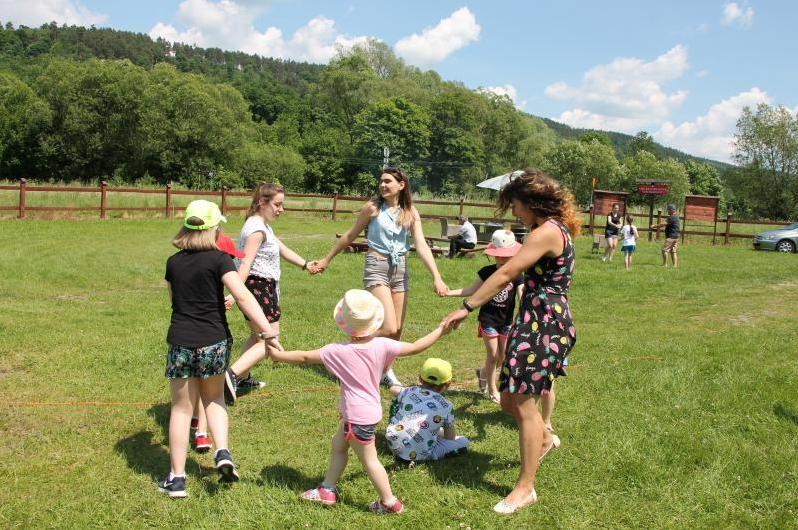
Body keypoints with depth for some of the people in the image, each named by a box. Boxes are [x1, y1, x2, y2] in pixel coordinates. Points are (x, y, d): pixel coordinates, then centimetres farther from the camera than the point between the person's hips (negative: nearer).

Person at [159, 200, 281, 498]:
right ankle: (222, 453, 5)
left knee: (182, 408, 12)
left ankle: (176, 479, 16)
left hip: (180, 343, 2)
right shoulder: (219, 259, -7)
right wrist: (269, 332, -22)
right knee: (213, 398, 23)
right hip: (214, 342, -1)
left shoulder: (174, 262, 6)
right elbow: (243, 297, -19)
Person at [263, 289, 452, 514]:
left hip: (357, 416, -6)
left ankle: (390, 502, 15)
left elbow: (305, 357, -10)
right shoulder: (382, 346, -10)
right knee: (338, 444, 23)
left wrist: (278, 355, 5)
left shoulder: (339, 351, -19)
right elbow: (415, 347, -4)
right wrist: (440, 331, 9)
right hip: (370, 409, 7)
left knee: (369, 460, 7)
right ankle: (327, 489, 33)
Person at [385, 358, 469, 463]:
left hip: (394, 446, 5)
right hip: (418, 455, -5)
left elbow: (393, 389, 32)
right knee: (463, 442, 11)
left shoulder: (408, 392, 8)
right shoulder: (446, 406, -1)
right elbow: (450, 438, 7)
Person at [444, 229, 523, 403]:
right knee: (493, 355, -2)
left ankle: (483, 373, 40)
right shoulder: (487, 272, -6)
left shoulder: (517, 276, -7)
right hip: (488, 319, -2)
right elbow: (472, 290, 2)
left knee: (502, 357, 11)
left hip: (506, 321, 2)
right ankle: (492, 390, 14)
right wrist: (451, 292, -7)